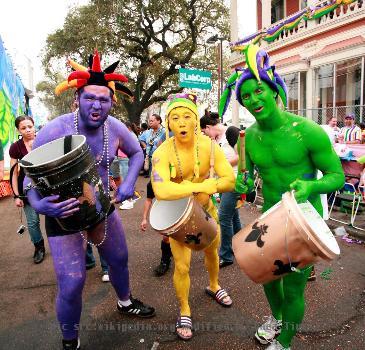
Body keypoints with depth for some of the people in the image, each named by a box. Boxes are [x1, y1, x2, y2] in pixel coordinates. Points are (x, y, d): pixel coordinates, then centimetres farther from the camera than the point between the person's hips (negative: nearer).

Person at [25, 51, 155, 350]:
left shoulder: (115, 127, -13)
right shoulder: (55, 130, -25)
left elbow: (136, 153, 6)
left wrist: (129, 182, -11)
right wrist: (39, 205, -37)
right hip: (64, 212, -4)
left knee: (119, 259, 21)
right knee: (71, 284, -6)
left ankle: (125, 303, 53)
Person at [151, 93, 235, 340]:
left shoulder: (209, 146, -18)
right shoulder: (163, 152, -28)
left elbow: (231, 180, -21)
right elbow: (160, 191, -45)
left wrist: (209, 188, -37)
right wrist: (200, 186, -43)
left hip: (206, 208, 4)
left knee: (213, 251, 24)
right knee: (182, 266, -3)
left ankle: (213, 286, 56)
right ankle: (185, 311, 26)